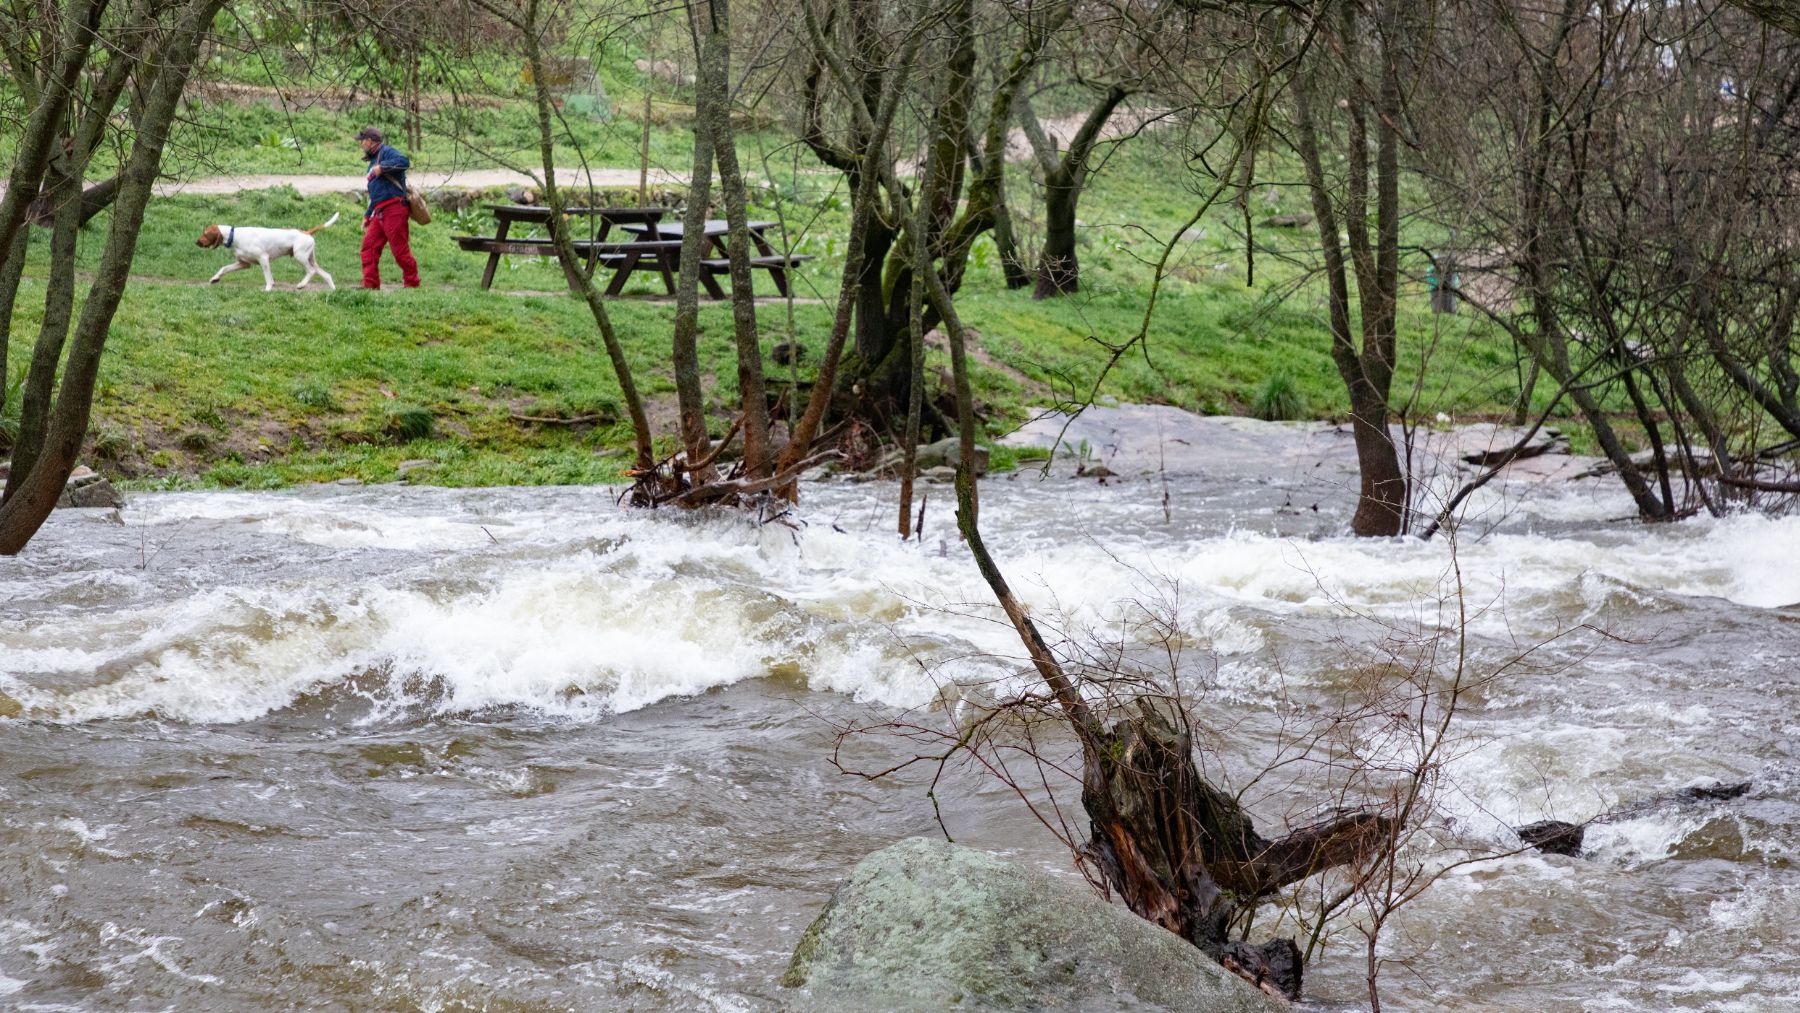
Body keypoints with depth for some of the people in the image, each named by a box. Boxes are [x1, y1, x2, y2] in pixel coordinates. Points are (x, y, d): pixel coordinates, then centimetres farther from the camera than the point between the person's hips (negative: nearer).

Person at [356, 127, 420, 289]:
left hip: (394, 210, -10)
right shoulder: (373, 161, 26)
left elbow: (403, 161, -26)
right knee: (369, 246, 0)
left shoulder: (386, 152, -2)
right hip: (379, 213, 10)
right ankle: (370, 285, -1)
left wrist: (382, 167, -22)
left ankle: (412, 284, 0)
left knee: (401, 250, -8)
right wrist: (367, 216, 27)